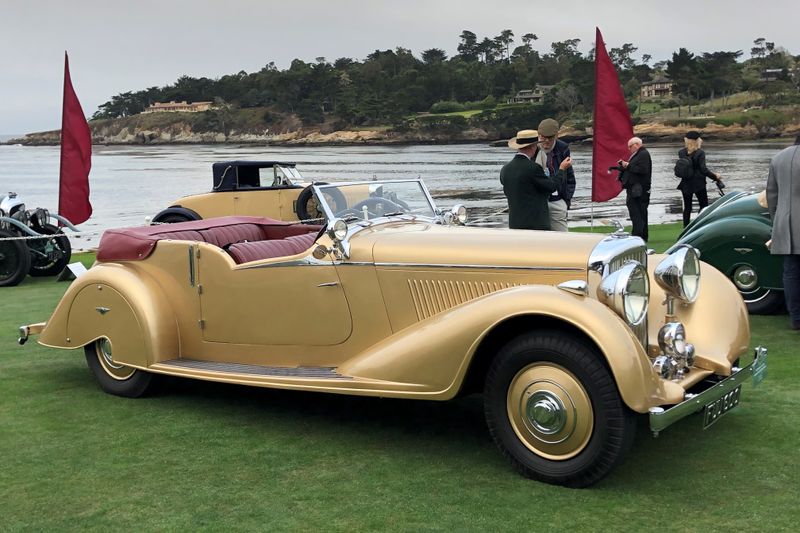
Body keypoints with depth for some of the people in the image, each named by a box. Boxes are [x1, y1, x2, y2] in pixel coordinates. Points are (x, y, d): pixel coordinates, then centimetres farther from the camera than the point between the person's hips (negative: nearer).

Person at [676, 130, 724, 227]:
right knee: (704, 206, 8)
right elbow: (703, 170, -17)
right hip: (698, 183, -4)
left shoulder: (681, 152, -1)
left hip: (686, 184, 4)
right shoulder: (700, 153, -14)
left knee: (687, 208, 9)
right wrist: (715, 176, -6)